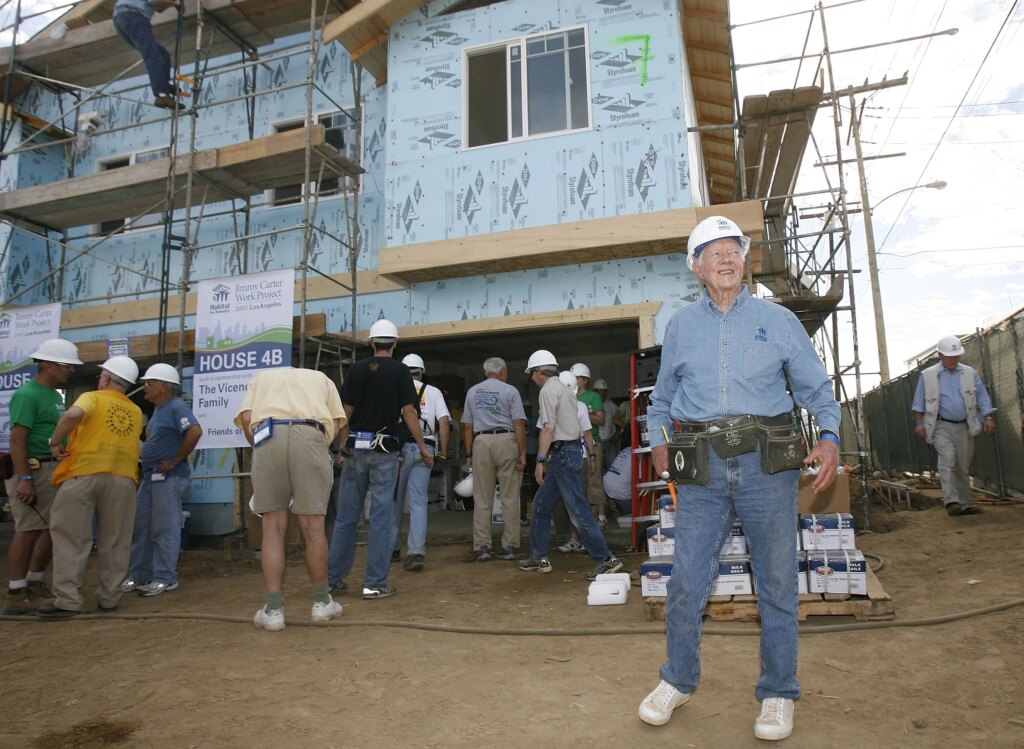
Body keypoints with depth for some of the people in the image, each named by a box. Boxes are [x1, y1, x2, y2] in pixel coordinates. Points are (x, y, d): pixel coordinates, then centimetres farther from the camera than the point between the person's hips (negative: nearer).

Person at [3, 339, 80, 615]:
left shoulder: (55, 395, 17)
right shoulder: (27, 395, -12)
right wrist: (25, 479, -23)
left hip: (54, 472, 9)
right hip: (33, 471, -9)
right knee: (28, 530, -6)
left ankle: (34, 583, 26)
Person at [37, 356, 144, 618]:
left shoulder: (92, 398, 2)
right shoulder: (135, 412, 16)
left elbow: (73, 414, -19)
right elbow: (121, 440, 15)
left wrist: (56, 441, -7)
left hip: (83, 474, -3)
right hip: (123, 478, 4)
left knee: (71, 538, 4)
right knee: (114, 541, 10)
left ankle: (67, 600, 2)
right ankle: (109, 597, 15)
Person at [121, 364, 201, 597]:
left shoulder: (176, 408, -14)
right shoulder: (158, 410, 16)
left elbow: (195, 431, -29)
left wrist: (176, 461, -22)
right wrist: (145, 470, 15)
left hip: (169, 478, -10)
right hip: (150, 477, 10)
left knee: (164, 530, -3)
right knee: (140, 527, 14)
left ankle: (165, 578, 7)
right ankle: (139, 575, 24)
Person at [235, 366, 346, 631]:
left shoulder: (260, 378, 32)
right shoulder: (321, 378, 32)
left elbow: (246, 418, 12)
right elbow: (337, 424, 17)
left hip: (267, 438, 1)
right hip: (310, 437, 0)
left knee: (273, 528, 6)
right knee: (313, 527, 6)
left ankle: (273, 609, 9)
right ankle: (322, 602, 18)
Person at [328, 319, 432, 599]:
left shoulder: (357, 369, 5)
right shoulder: (400, 371, -3)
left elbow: (346, 411, 5)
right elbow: (408, 412, -7)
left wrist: (342, 445, 15)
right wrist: (423, 448, 0)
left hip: (356, 447, 3)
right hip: (384, 449, -3)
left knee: (346, 516, 12)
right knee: (381, 517, 2)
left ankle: (333, 577, 19)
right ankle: (375, 583, 4)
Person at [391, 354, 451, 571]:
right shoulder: (434, 392, 9)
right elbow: (444, 421, 0)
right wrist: (443, 451, 5)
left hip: (399, 447, 0)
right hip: (424, 449, 0)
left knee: (394, 499, 13)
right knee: (418, 502, 1)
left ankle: (392, 547, 22)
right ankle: (415, 552, -8)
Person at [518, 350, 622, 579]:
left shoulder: (548, 391, -9)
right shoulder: (563, 388, 19)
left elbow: (548, 429, -17)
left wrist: (540, 460, -16)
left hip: (562, 453, -10)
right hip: (570, 449, 10)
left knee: (578, 510, -9)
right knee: (541, 505, 15)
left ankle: (605, 559, -5)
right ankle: (539, 558, 22)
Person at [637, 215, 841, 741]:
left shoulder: (778, 320, 9)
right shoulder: (681, 325, 13)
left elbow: (816, 389, 9)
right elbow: (661, 399, 20)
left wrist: (829, 436, -8)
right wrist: (658, 441, 6)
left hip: (767, 464, 0)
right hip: (702, 468, 1)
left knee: (777, 582, 7)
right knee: (686, 581, 3)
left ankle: (778, 694, 26)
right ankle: (678, 681, 26)